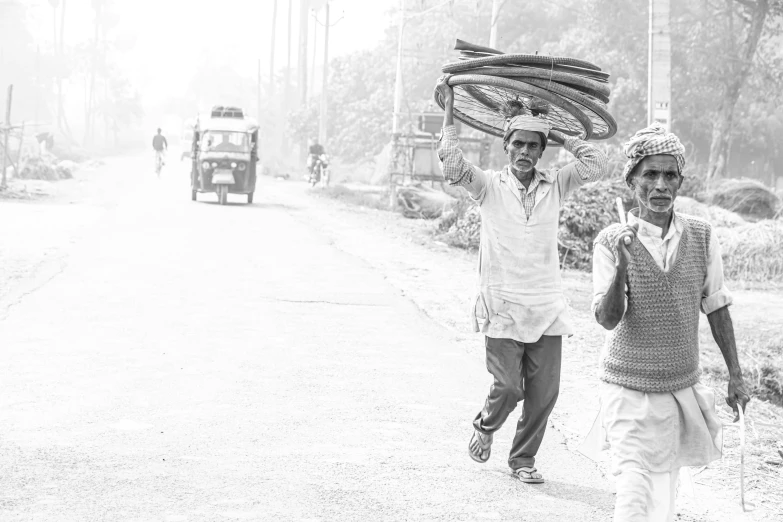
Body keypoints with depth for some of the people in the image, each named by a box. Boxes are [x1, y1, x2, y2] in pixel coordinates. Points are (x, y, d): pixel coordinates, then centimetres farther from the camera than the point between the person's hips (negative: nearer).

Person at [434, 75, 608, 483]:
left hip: (546, 308, 3)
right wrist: (449, 110, -9)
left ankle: (523, 459, 23)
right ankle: (485, 426, 27)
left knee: (543, 392, 3)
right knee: (508, 387, -7)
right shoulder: (489, 186, 0)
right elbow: (451, 163, -14)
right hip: (502, 307, -3)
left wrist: (557, 136, 8)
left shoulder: (554, 186, 9)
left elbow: (595, 163, 1)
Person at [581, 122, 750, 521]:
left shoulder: (701, 236, -1)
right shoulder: (612, 241, -9)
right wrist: (622, 267, -31)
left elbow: (716, 308, 9)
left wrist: (735, 375, 12)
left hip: (681, 389, 3)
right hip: (628, 389, -3)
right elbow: (607, 319, -15)